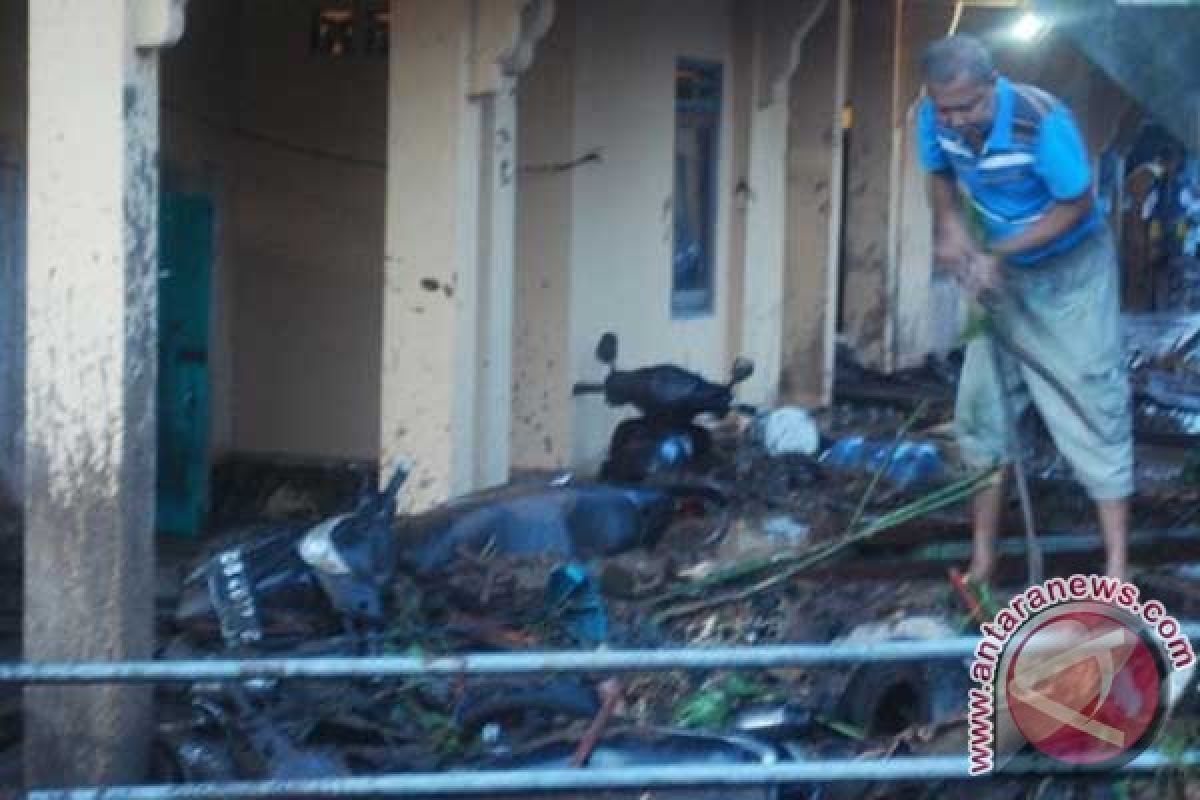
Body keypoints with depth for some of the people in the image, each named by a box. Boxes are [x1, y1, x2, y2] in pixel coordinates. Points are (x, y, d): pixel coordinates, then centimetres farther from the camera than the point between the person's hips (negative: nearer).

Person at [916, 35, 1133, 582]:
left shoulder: (1043, 121, -34)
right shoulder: (935, 118, -18)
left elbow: (1076, 206, -23)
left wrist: (996, 254, -27)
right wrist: (949, 226, -16)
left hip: (1069, 270, -5)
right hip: (1001, 273, 5)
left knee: (1092, 406, -7)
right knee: (982, 405, 7)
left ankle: (1116, 569, -5)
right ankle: (982, 559, 18)